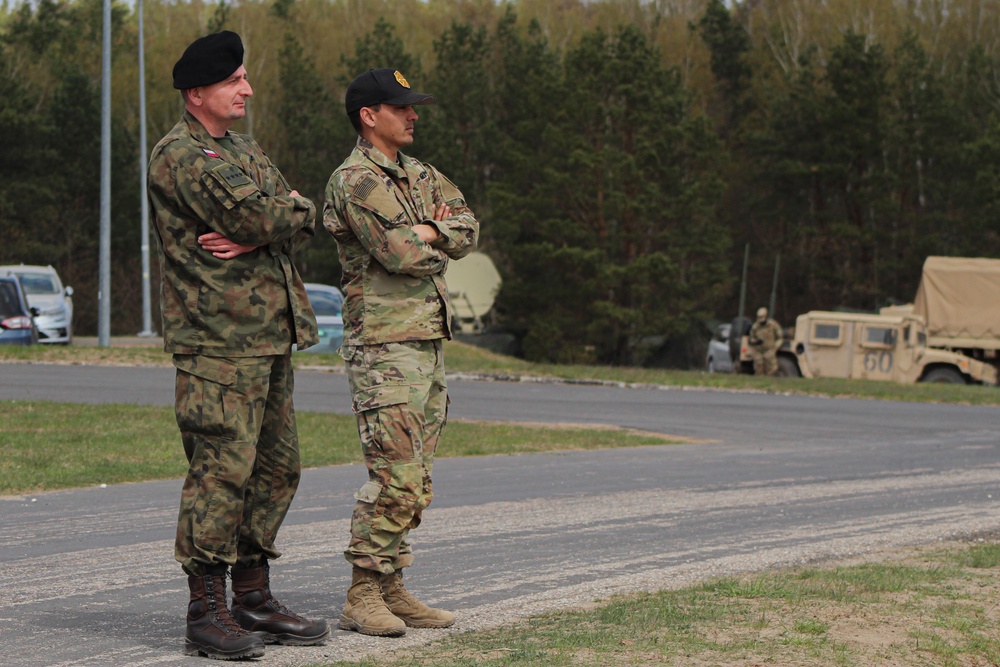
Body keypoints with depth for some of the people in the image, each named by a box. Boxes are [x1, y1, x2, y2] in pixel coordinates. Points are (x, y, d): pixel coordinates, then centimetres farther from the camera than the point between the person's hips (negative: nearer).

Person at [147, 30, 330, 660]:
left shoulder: (243, 148, 20)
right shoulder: (180, 155, -11)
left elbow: (303, 220, 10)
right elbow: (260, 216, -21)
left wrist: (255, 235, -10)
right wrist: (290, 208, 1)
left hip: (272, 335, 9)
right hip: (219, 337, -9)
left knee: (277, 465, 12)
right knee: (223, 468, -10)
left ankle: (254, 598, 20)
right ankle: (206, 612, -6)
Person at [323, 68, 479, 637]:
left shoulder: (420, 176, 19)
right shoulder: (356, 180, -10)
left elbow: (467, 231, 6)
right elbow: (401, 254, -20)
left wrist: (423, 234, -12)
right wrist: (438, 239, 0)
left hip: (428, 341, 9)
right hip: (385, 344, -9)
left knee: (414, 481, 10)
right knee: (395, 476, -12)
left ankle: (392, 589, 15)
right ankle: (362, 597, -6)